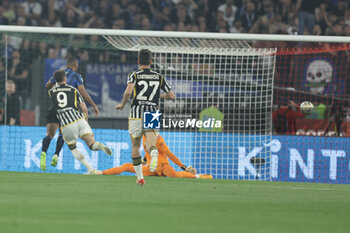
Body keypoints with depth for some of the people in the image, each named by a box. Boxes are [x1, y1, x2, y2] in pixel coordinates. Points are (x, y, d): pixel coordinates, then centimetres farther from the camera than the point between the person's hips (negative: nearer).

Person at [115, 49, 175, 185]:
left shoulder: (134, 75, 2)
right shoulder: (159, 77, 11)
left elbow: (128, 91, -17)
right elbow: (172, 96, 14)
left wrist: (122, 104, 1)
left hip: (136, 116, -1)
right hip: (152, 115, 1)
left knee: (135, 147, 17)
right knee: (150, 142, -15)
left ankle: (140, 177, 20)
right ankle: (154, 153, -52)